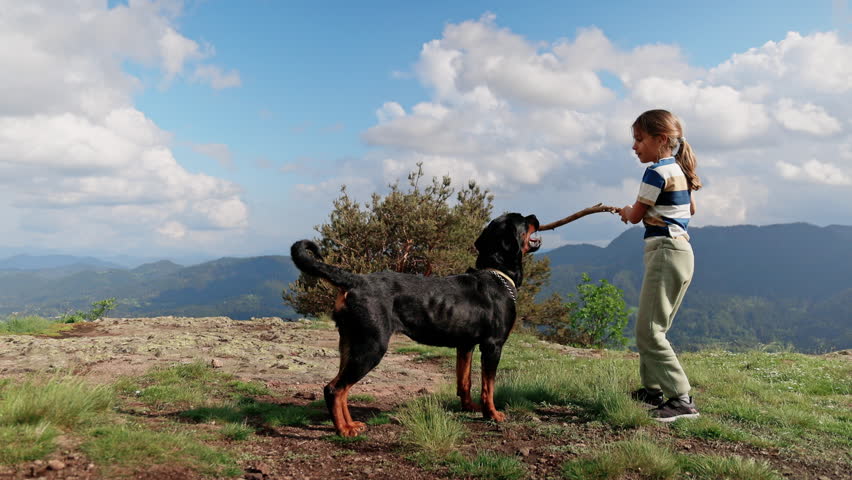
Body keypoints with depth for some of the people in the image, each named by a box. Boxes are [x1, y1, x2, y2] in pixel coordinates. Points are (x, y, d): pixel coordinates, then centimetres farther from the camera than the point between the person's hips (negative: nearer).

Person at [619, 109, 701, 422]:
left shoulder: (657, 172, -14)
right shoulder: (679, 170, 15)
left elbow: (636, 215, -6)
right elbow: (691, 209, 30)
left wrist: (626, 211, 18)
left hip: (665, 252, -10)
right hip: (680, 251, 10)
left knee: (648, 331, -11)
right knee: (652, 327, 17)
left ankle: (681, 399, -13)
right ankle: (652, 389, 26)